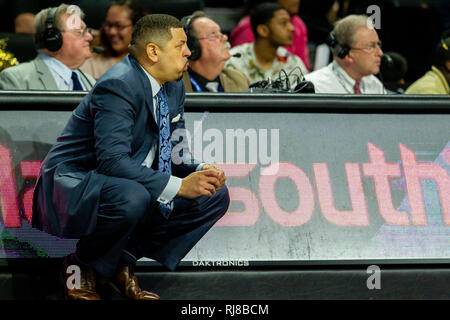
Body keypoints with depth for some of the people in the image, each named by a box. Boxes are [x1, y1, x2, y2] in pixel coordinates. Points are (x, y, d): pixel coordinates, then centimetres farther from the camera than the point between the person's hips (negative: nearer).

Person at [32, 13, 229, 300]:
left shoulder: (174, 88, 7)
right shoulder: (118, 86, -22)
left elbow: (173, 152, 12)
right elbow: (113, 160, -32)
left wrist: (200, 171, -11)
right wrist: (178, 186, -35)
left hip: (130, 190, 9)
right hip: (73, 186, -9)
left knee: (215, 196, 0)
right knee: (131, 198, -40)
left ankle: (123, 259, 3)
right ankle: (82, 265, -10)